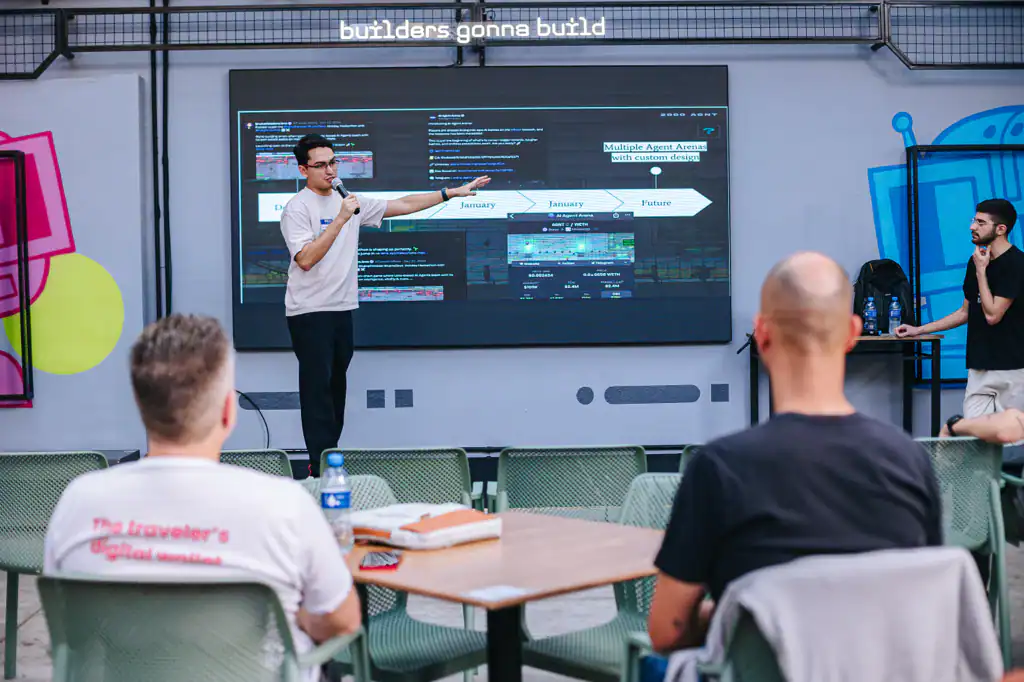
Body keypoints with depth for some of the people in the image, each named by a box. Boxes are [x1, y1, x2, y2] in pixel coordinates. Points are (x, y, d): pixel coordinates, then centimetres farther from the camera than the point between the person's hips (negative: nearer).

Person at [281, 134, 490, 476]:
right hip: (309, 311, -7)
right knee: (317, 386, -6)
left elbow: (402, 205, 13)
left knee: (336, 386, 11)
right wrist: (340, 220, -23)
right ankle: (321, 469, -4)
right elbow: (305, 259, -20)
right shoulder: (297, 208, -9)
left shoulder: (349, 201, 10)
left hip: (342, 308, 7)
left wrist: (453, 192, 11)